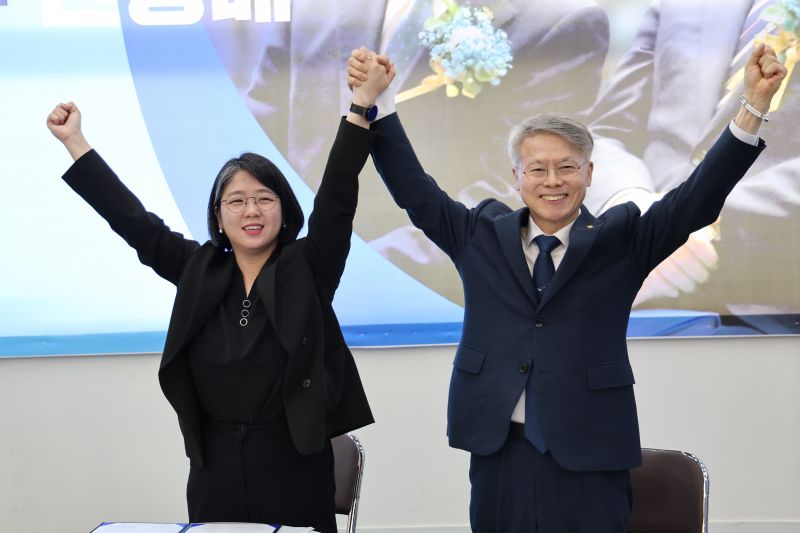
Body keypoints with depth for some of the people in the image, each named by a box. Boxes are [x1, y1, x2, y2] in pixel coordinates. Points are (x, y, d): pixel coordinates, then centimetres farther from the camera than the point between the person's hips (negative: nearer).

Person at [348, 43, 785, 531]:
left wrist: (753, 110, -19)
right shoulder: (483, 236, 9)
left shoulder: (621, 240, 3)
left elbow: (696, 199, -7)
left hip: (588, 459, -2)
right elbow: (415, 190, 6)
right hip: (497, 452, 2)